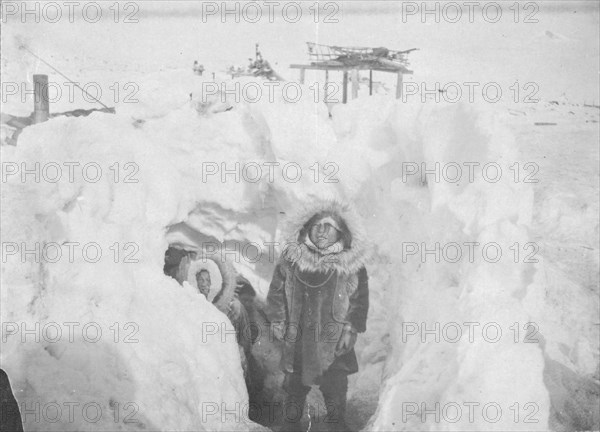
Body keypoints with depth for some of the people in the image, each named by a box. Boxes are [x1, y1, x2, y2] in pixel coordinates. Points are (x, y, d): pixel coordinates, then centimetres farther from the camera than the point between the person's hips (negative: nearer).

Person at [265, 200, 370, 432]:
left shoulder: (351, 263, -5)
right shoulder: (291, 258, -2)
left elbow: (359, 299, 2)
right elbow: (277, 290, 7)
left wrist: (351, 329, -3)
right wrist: (277, 319, 3)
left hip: (334, 341, -1)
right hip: (296, 337, 1)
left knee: (335, 389, 6)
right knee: (295, 387, 14)